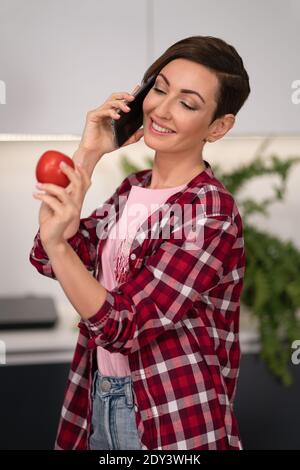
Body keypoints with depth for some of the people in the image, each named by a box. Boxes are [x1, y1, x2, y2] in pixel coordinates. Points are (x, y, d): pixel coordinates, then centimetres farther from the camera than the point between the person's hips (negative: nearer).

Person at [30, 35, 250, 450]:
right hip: (98, 395, 7)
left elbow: (120, 325, -23)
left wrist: (58, 242, -37)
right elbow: (46, 260, -6)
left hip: (170, 416, -6)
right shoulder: (134, 187, 3)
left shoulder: (211, 213, -19)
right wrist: (88, 153, -9)